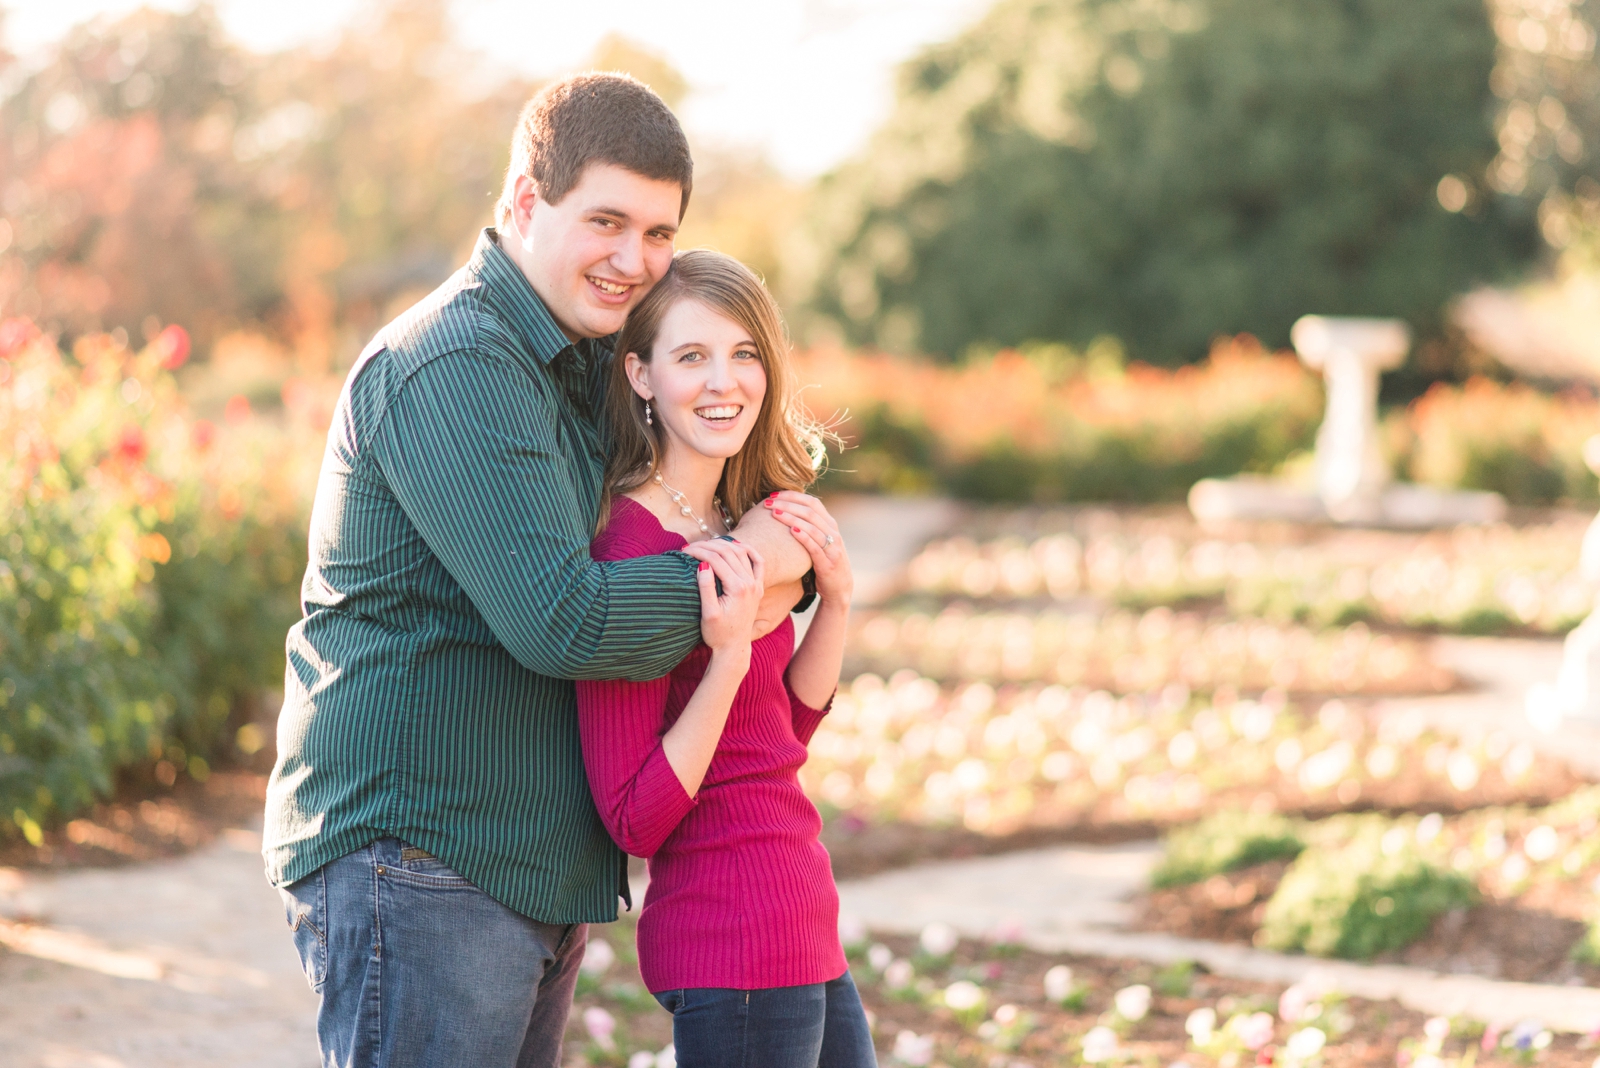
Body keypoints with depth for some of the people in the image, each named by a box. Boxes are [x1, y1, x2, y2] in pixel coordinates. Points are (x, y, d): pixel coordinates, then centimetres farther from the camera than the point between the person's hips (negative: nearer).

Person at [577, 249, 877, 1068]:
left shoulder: (733, 525, 8)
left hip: (801, 937, 9)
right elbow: (634, 821, -18)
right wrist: (728, 655, -26)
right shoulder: (635, 548, -17)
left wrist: (834, 597, 3)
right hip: (730, 947, -9)